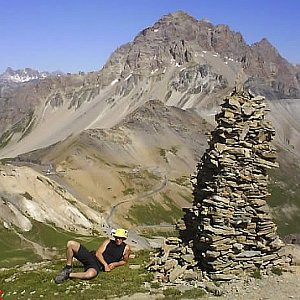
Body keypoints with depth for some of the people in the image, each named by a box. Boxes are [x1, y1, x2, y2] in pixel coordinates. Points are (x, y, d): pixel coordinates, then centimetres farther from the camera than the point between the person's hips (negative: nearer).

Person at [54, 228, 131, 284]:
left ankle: (68, 275, -18)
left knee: (90, 275, -43)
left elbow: (125, 261, 17)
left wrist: (115, 264, -3)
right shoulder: (108, 242, 6)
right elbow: (98, 253, 0)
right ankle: (68, 268, 4)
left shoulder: (126, 248, 3)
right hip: (91, 257, 3)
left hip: (98, 267, -3)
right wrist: (105, 264, -14)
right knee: (70, 244, -16)